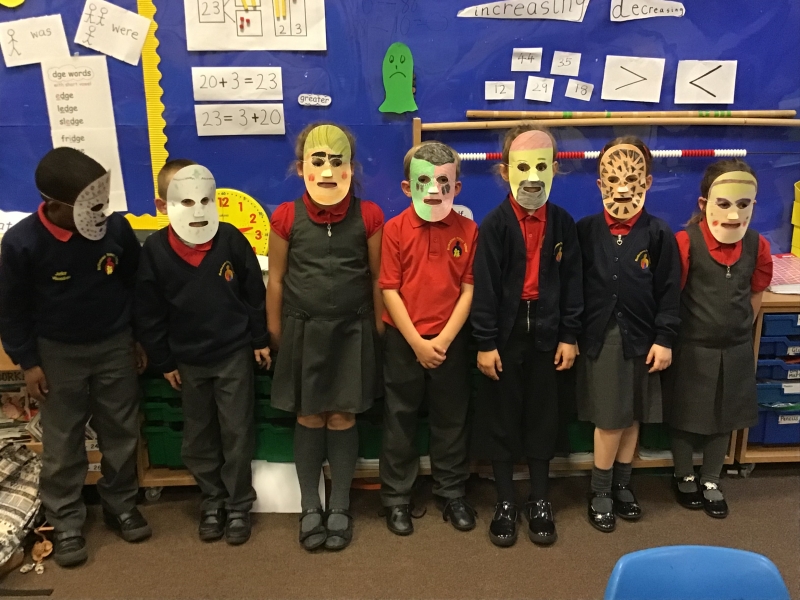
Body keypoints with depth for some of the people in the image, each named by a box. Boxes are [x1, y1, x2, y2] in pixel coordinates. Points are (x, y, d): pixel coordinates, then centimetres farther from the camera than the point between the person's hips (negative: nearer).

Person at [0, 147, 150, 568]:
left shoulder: (115, 226, -15)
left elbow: (135, 284, 1)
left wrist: (139, 338, 6)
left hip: (115, 346, 2)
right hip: (58, 353, -2)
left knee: (121, 432, 13)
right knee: (62, 443, 9)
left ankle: (121, 505, 33)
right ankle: (66, 523, 26)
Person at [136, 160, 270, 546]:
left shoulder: (231, 240, -13)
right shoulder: (155, 250, -11)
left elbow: (254, 293, -3)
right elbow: (148, 313, -3)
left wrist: (261, 339, 1)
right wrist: (163, 361, 0)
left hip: (235, 353, -1)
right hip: (188, 360, 2)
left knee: (237, 433, 7)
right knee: (198, 435, 15)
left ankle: (238, 504, 24)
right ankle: (212, 500, 35)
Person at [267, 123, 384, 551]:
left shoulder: (368, 216, -5)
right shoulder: (286, 217, -5)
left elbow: (376, 277, 2)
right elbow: (276, 279, 3)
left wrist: (379, 330, 5)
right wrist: (275, 334, 6)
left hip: (352, 330, 0)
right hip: (304, 330, 0)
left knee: (343, 418, 8)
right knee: (309, 418, 9)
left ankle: (340, 507, 25)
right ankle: (309, 507, 26)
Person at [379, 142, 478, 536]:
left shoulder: (467, 230, -3)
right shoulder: (395, 230, -6)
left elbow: (468, 290, -4)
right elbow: (390, 292, -8)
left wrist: (443, 339, -12)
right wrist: (417, 342, -13)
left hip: (450, 340, 1)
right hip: (403, 340, -1)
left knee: (451, 420, 13)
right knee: (400, 421, 10)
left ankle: (452, 494, 31)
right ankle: (396, 499, 25)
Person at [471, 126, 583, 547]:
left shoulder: (563, 223, 2)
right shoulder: (495, 224, -8)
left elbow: (572, 282, 4)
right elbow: (484, 286, -9)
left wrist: (569, 336, 2)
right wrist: (485, 343, -11)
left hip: (546, 330, 3)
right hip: (506, 331, -2)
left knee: (543, 415, 12)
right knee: (500, 417, 7)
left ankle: (539, 501, 28)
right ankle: (505, 503, 23)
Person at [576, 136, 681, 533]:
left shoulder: (659, 234, -3)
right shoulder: (585, 231, -2)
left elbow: (669, 292, -1)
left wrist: (664, 339, -5)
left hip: (641, 337, 1)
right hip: (599, 336, -1)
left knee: (632, 417, 12)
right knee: (610, 418, 1)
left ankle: (622, 485, 31)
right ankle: (600, 492, 19)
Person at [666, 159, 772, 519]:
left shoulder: (757, 246, -6)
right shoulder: (686, 242, -19)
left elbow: (755, 295, 9)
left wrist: (739, 329, 8)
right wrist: (679, 334, -5)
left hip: (735, 350, 4)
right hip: (692, 349, -4)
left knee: (725, 418, 16)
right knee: (685, 416, 12)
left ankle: (710, 481, 35)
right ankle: (684, 477, 34)